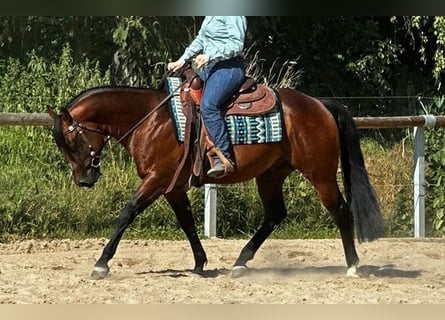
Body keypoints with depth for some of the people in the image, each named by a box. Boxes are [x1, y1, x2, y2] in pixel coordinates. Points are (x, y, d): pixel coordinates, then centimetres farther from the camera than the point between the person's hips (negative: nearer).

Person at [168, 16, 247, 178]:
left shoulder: (233, 14, -10)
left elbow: (236, 44, -18)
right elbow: (200, 40, 27)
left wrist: (210, 55, -27)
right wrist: (182, 60, 17)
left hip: (229, 68, -11)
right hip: (209, 68, 11)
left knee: (208, 105, -31)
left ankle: (224, 158, -33)